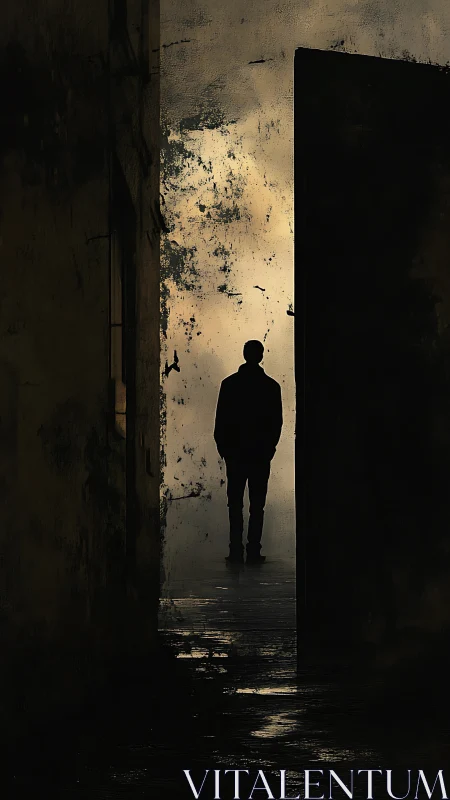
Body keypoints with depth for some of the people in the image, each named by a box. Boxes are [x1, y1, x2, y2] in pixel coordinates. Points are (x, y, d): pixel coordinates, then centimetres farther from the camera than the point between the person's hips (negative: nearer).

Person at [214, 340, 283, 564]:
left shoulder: (229, 383, -3)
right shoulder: (271, 386, -3)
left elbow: (220, 420, -1)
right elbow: (277, 422, 2)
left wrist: (223, 447, 10)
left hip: (235, 453, 0)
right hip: (261, 454, 0)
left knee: (235, 504, 5)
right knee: (257, 505, 3)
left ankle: (236, 552, 1)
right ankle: (253, 552, 0)